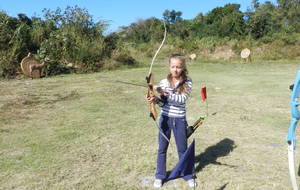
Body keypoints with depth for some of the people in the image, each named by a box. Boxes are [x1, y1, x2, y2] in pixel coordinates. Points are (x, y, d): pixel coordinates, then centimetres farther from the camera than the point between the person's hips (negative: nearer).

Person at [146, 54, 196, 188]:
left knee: (182, 149, 14)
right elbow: (163, 103, -4)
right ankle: (160, 176, 28)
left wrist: (165, 92, -30)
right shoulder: (164, 82, -3)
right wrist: (155, 100, -26)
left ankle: (188, 175, 33)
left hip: (180, 120, -1)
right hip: (165, 118, 1)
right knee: (162, 148, 11)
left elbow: (182, 99, -21)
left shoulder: (187, 82, -8)